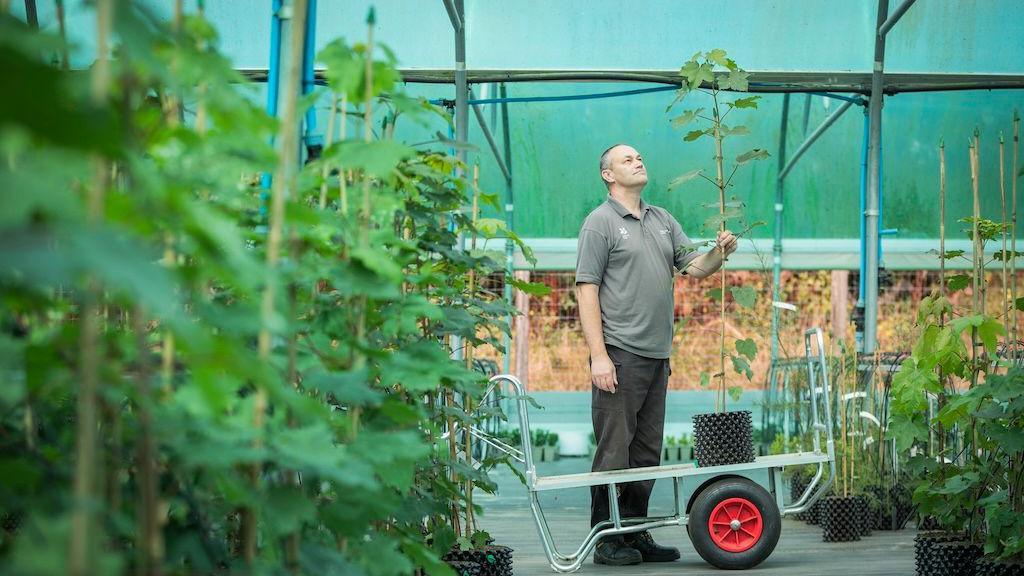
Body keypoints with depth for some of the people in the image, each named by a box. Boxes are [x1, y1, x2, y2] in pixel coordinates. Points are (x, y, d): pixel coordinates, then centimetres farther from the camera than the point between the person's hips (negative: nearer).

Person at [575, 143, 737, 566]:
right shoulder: (601, 222, -5)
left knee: (646, 453, 11)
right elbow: (587, 291, -10)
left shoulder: (662, 220, 17)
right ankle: (606, 541, 0)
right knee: (614, 452, -5)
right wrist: (598, 356, -17)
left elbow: (694, 266, 15)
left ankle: (636, 535, 18)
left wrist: (720, 253, -8)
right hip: (620, 356, -7)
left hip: (657, 355, 7)